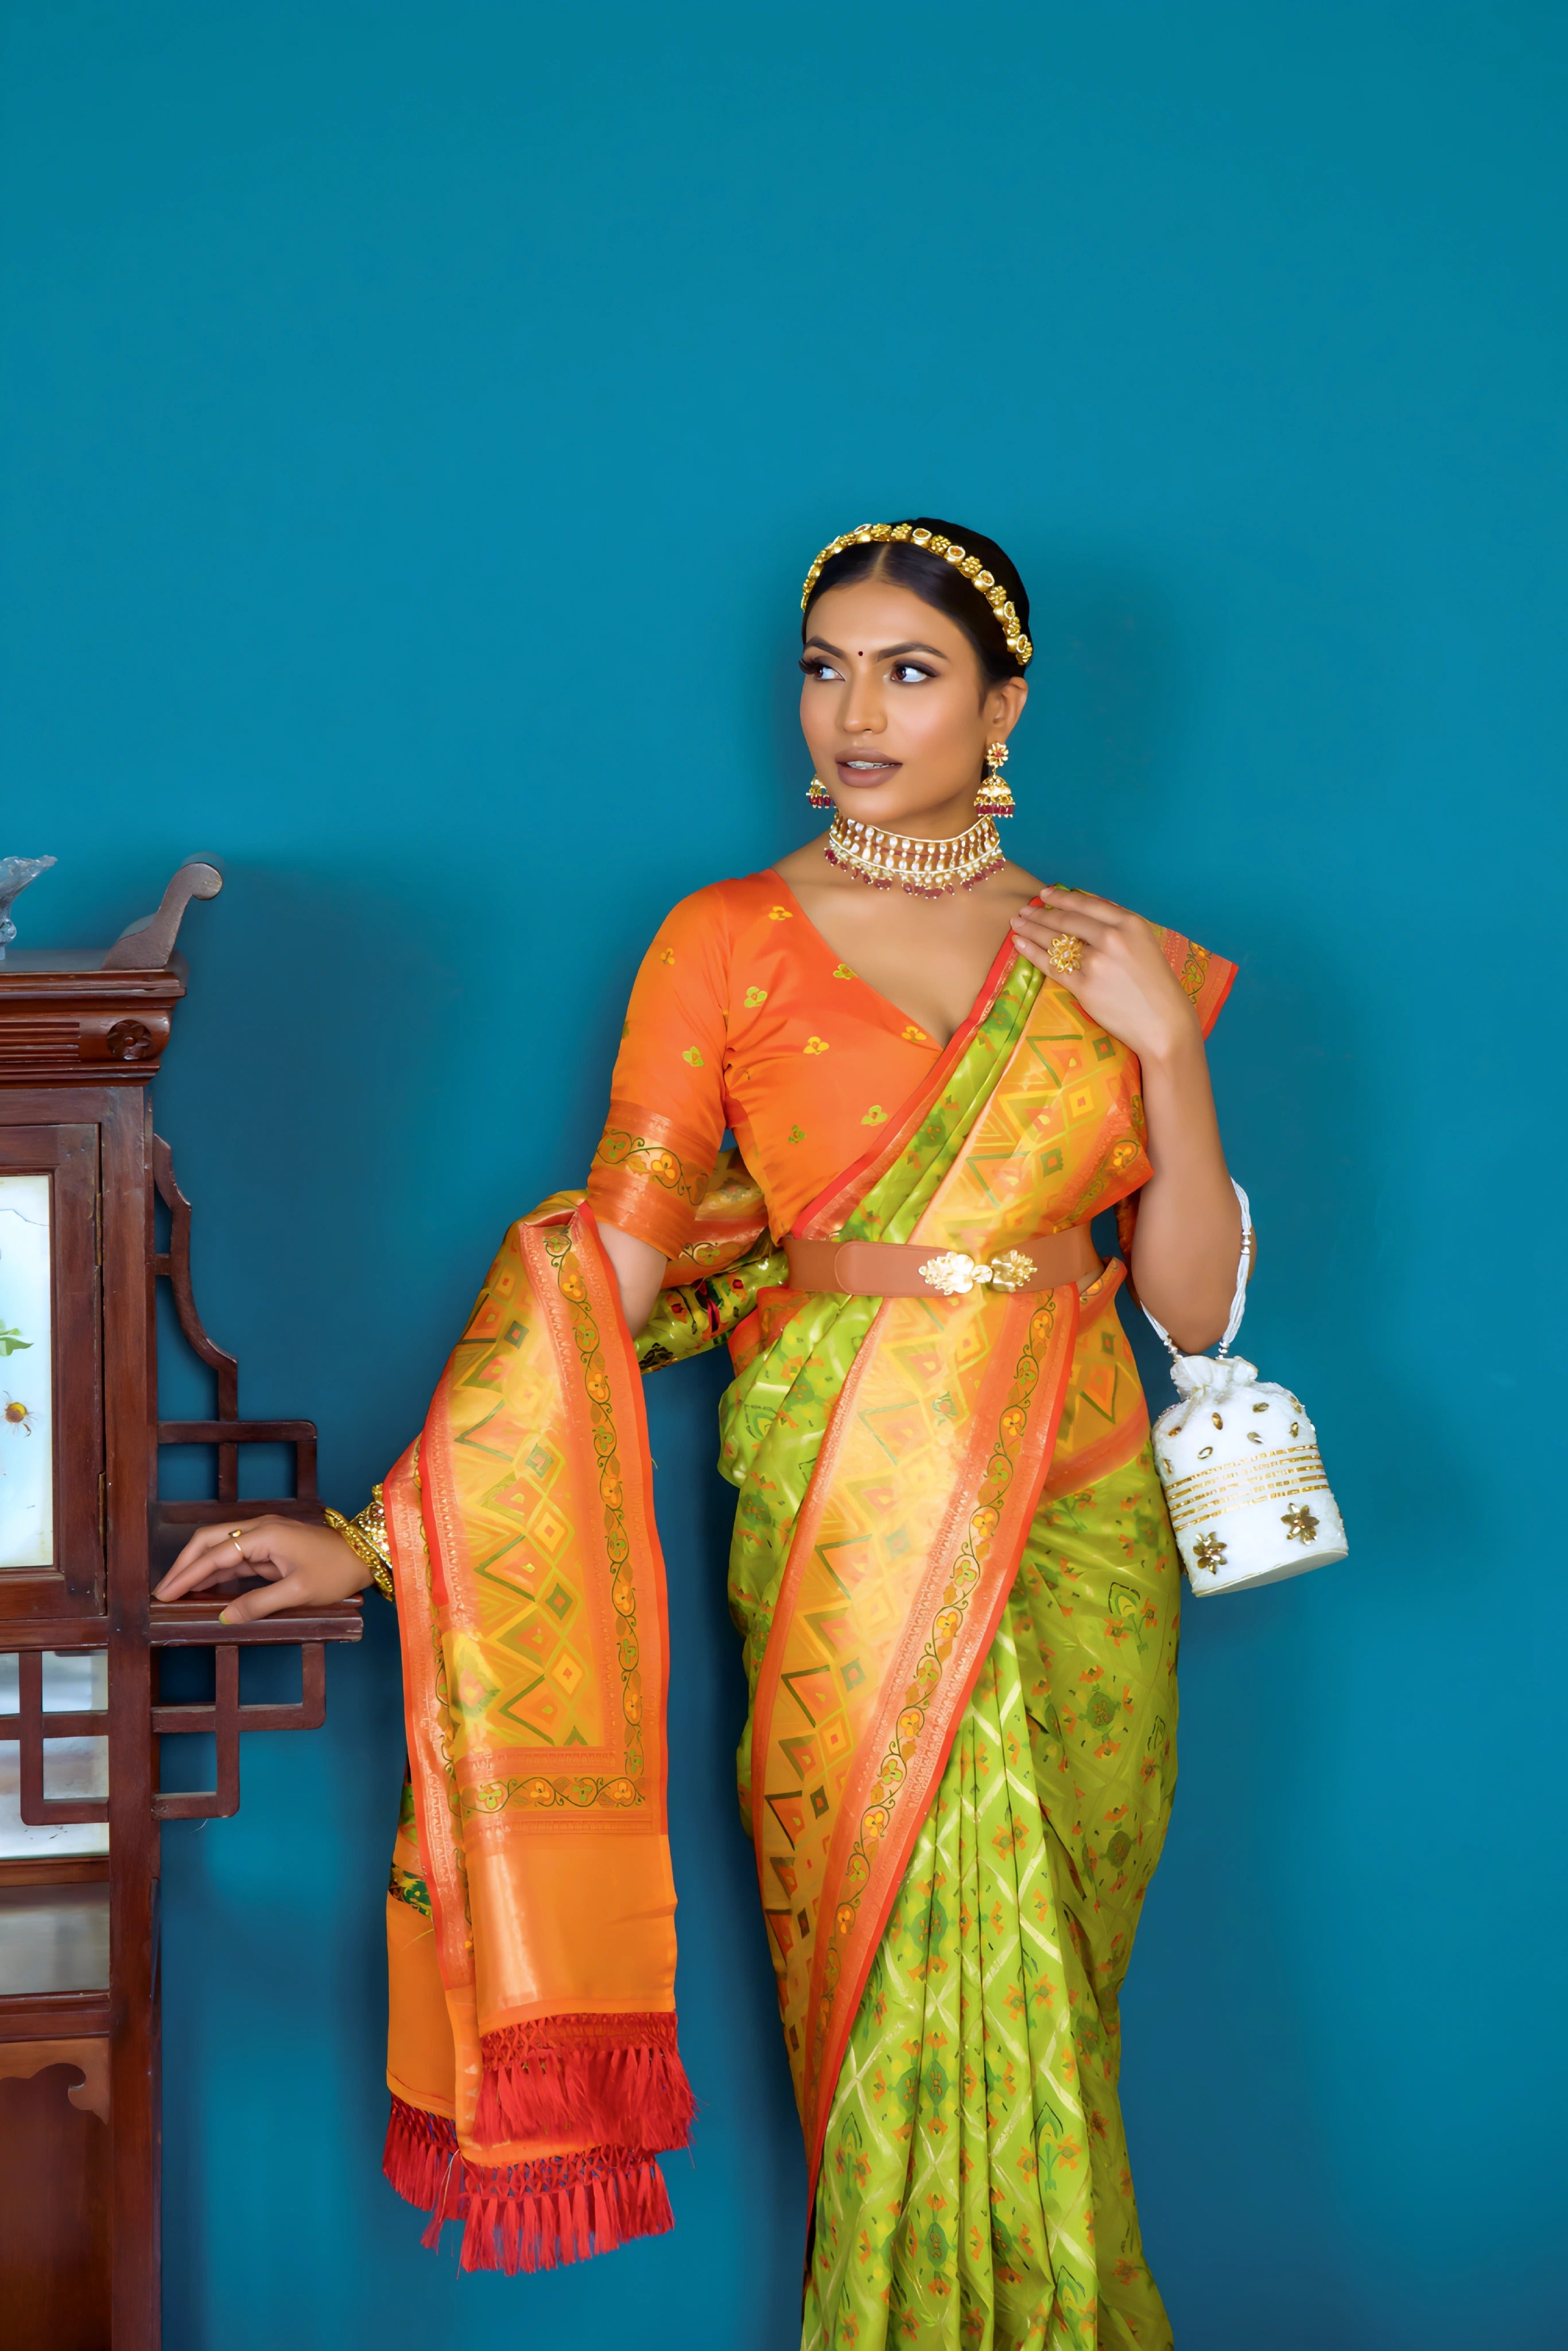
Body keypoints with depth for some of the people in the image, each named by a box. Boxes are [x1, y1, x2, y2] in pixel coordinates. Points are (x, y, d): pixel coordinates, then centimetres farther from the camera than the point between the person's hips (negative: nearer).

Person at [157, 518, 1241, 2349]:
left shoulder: (1110, 962, 8)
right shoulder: (730, 943, 0)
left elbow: (1194, 1300, 5)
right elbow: (607, 1269, -6)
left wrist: (1165, 1040, -6)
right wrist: (389, 1532, -14)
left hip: (1081, 1532, 3)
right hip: (850, 1529, -2)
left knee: (1042, 2008, 8)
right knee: (920, 1995, -2)